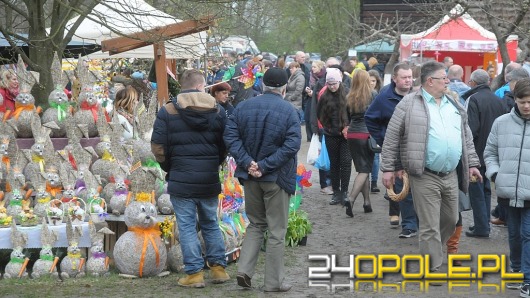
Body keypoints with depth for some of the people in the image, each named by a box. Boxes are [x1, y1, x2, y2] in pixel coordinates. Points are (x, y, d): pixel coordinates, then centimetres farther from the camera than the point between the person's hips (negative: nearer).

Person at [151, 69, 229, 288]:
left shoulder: (168, 111, -5)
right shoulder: (217, 111, 1)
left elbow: (158, 147, -6)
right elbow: (225, 146, 3)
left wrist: (169, 168, 10)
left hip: (181, 179, -3)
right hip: (209, 180, 3)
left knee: (187, 226, 2)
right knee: (211, 224, 16)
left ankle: (194, 273, 1)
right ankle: (218, 268, 16)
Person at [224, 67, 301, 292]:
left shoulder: (244, 107, 3)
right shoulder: (289, 111, -9)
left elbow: (230, 137, -5)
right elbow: (292, 145, -19)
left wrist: (247, 162, -12)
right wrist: (265, 165, -19)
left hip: (250, 175, 4)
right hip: (277, 177, -4)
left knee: (256, 224, 20)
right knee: (276, 231, 6)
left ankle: (245, 269, 5)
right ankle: (274, 282, 10)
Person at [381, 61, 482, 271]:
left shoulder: (454, 105, 13)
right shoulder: (409, 104, -5)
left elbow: (466, 137, 20)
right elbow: (391, 138, -2)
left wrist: (472, 164, 14)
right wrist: (388, 168, -4)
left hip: (450, 175, 6)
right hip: (425, 177, -6)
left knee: (450, 220, 16)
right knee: (430, 227, -3)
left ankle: (430, 252, 38)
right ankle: (433, 270, 5)